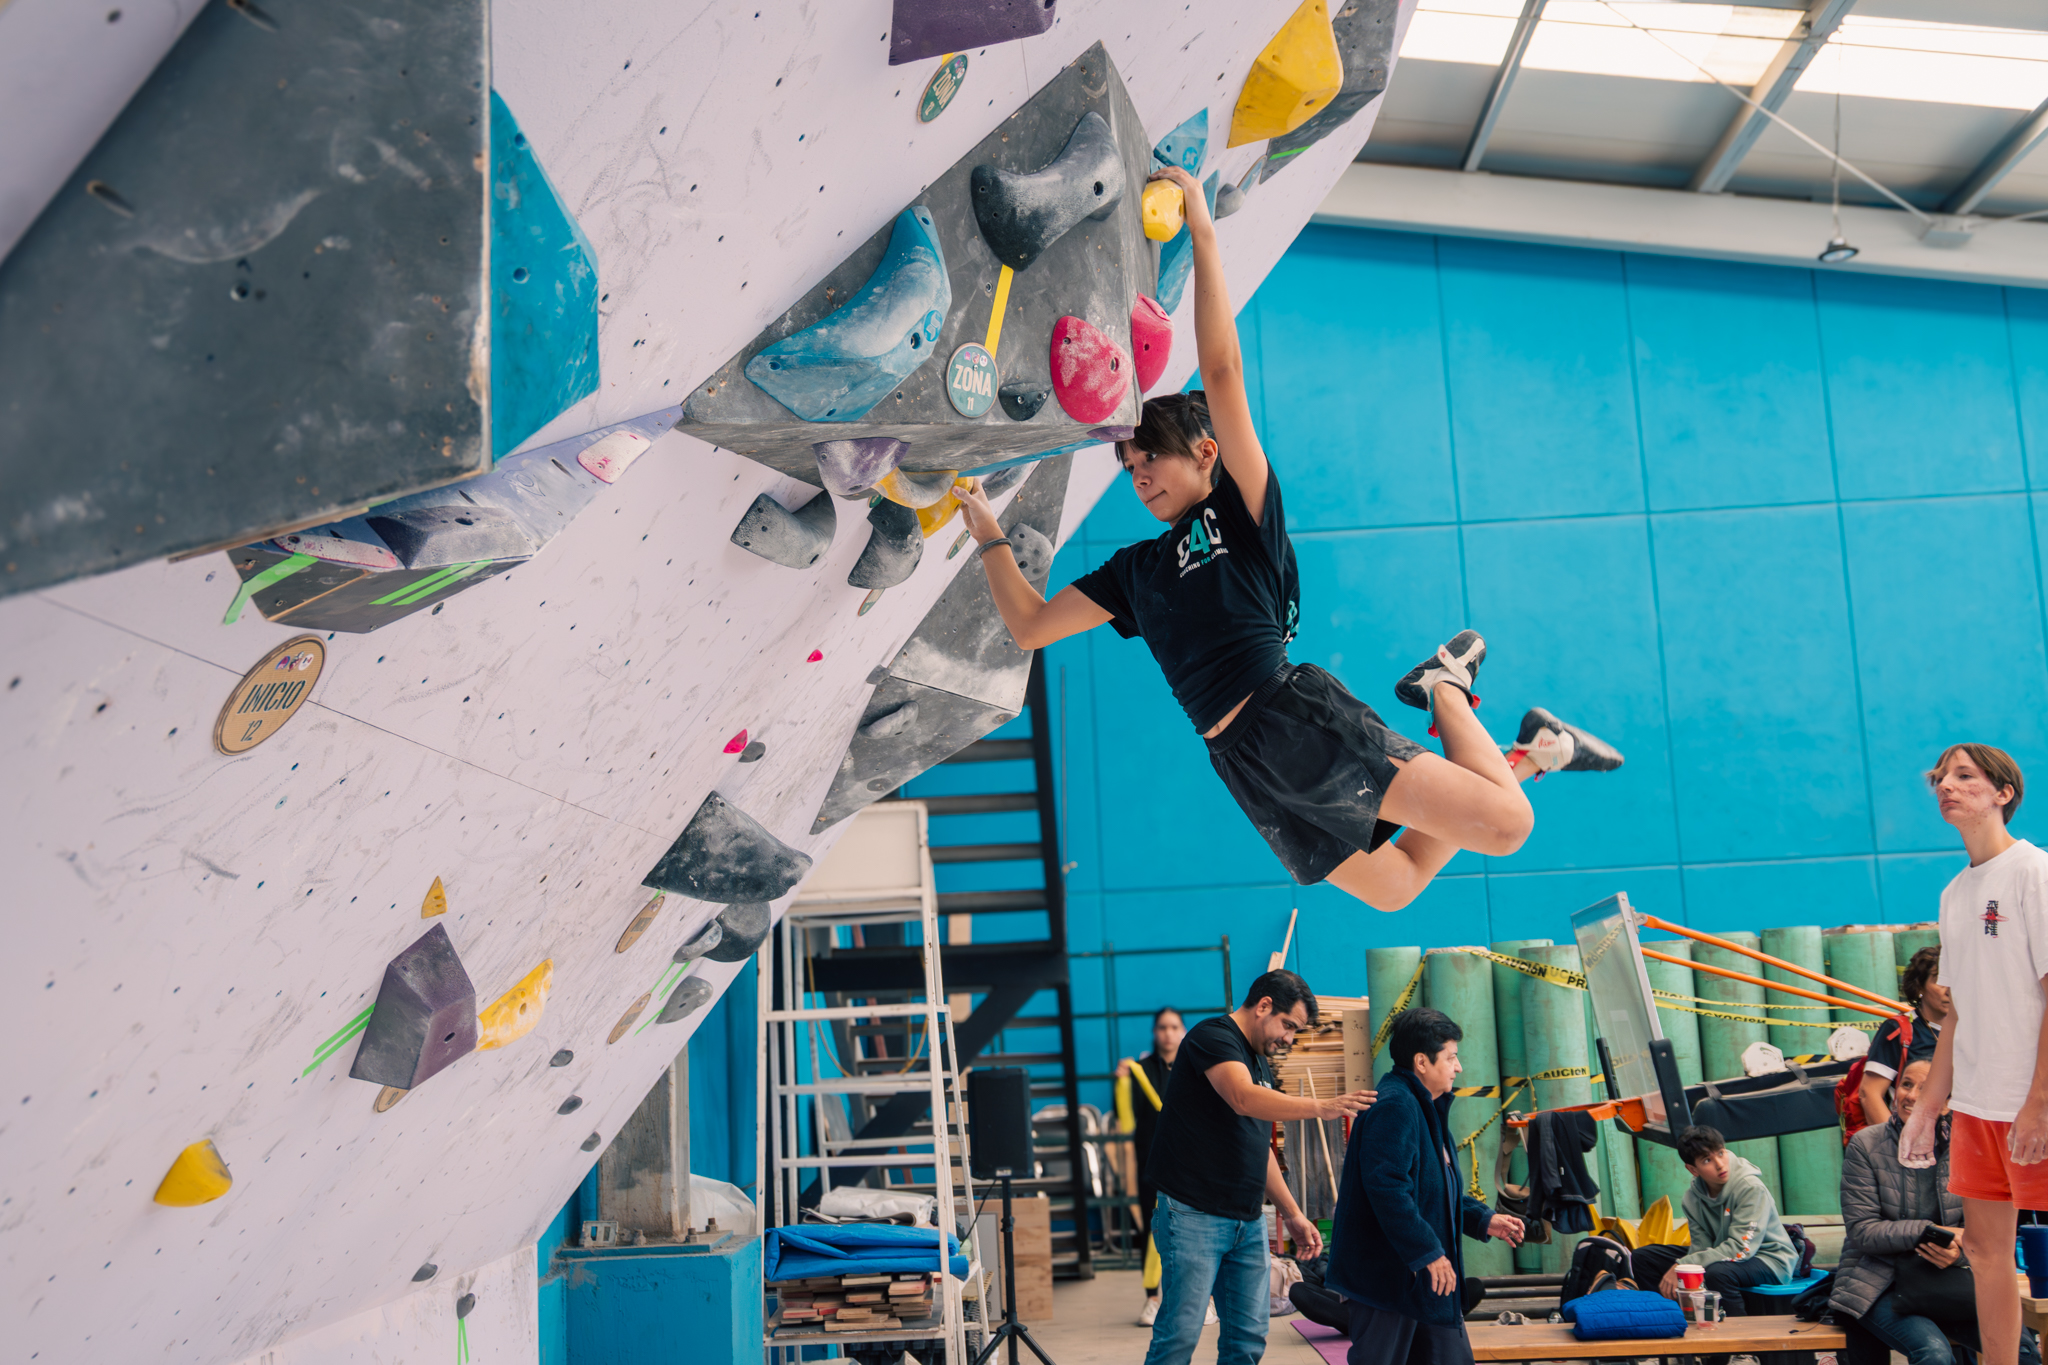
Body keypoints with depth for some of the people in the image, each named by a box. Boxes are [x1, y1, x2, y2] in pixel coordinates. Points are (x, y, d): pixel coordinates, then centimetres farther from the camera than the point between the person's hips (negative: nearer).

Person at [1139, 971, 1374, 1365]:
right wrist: (1320, 1107, -35)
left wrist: (1292, 1214, 23)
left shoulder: (1260, 1062, 19)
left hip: (1248, 1221, 9)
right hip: (1195, 1215, -9)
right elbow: (1243, 1098, -29)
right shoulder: (1212, 1036, -10)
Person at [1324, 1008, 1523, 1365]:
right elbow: (1387, 1187, -28)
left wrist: (1483, 1220, 15)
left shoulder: (1427, 1108, 17)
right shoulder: (1394, 1107, -19)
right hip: (1388, 1276, -11)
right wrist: (1428, 1252, -25)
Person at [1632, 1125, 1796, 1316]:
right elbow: (1701, 1244, -8)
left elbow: (1740, 1248, -30)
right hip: (1721, 1254, 7)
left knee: (1718, 1272, -40)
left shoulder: (1751, 1188, -24)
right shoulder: (1693, 1194, -6)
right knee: (1643, 1257, -2)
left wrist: (1682, 1266, -31)